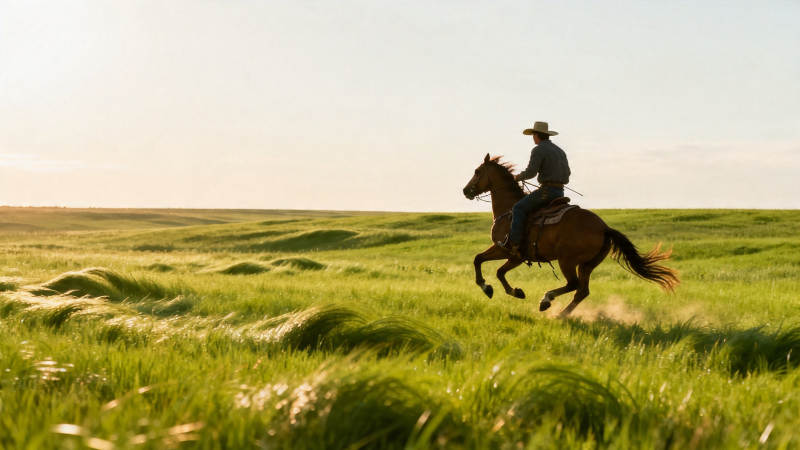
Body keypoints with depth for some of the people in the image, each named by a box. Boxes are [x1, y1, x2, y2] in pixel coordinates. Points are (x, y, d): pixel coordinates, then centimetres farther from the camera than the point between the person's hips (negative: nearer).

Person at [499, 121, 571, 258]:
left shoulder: (538, 150, -7)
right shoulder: (560, 151, 20)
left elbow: (530, 172, -16)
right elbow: (567, 175, 24)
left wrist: (518, 177, 1)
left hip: (547, 190, -9)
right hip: (560, 193, 9)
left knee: (519, 208, -8)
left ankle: (514, 244, -18)